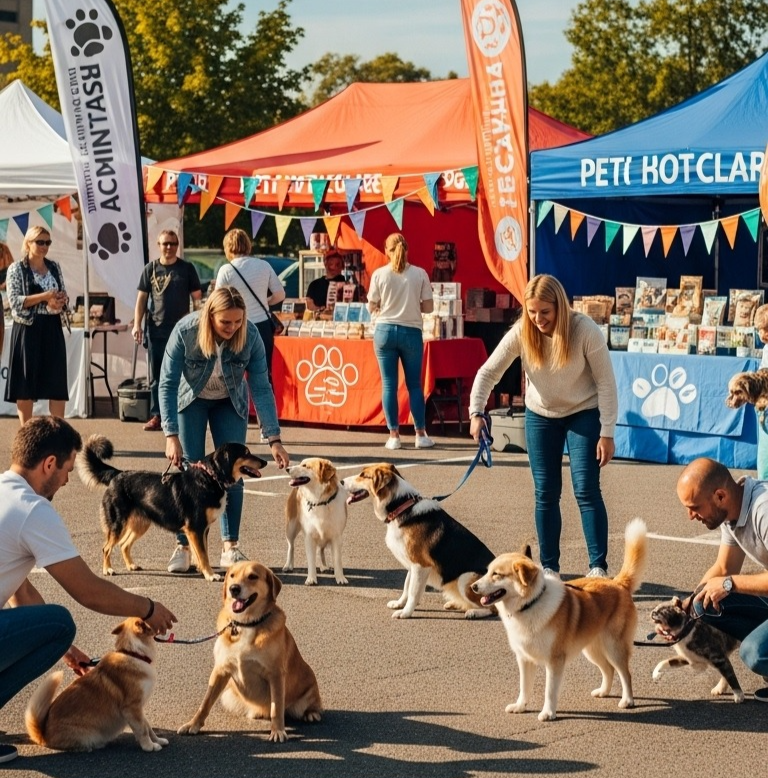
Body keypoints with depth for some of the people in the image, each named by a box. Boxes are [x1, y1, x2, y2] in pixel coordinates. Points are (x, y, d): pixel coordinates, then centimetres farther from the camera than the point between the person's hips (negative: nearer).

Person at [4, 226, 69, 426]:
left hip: (52, 328, 5)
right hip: (28, 329, -5)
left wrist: (61, 301, -8)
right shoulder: (17, 269, -4)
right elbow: (15, 301, -12)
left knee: (58, 380, 1)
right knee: (25, 381, -1)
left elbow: (64, 296, 16)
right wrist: (44, 297, -19)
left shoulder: (55, 267, 12)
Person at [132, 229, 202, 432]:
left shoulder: (187, 269, 4)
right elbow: (141, 298, 7)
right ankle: (156, 416, 7)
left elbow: (197, 298, 5)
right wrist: (137, 325, -2)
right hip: (156, 330, 2)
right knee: (156, 376, 3)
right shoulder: (151, 269, 7)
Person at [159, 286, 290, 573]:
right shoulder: (185, 331, -32)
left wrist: (274, 439, -25)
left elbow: (261, 388, -21)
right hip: (191, 401, -1)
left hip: (230, 403, 1)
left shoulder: (250, 335, -28)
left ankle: (230, 547, 2)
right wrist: (171, 434, -31)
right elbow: (167, 384, -25)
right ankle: (183, 547, 1)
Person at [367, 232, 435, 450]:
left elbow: (372, 307, 1)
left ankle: (394, 435, 4)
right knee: (414, 384, 10)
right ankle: (421, 435, 10)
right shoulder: (420, 274, -4)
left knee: (389, 384, 5)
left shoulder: (379, 274, -4)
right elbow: (428, 307, -1)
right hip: (411, 332, 0)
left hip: (385, 331, 0)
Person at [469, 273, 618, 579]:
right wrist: (476, 412, -25)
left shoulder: (585, 331, -24)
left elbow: (605, 383, -18)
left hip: (583, 414, -3)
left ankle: (598, 567, -6)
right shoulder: (521, 333, -17)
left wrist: (607, 433, -18)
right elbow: (488, 372, -11)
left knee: (587, 490, -10)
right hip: (540, 416, 3)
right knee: (545, 493, 5)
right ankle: (549, 566, 13)